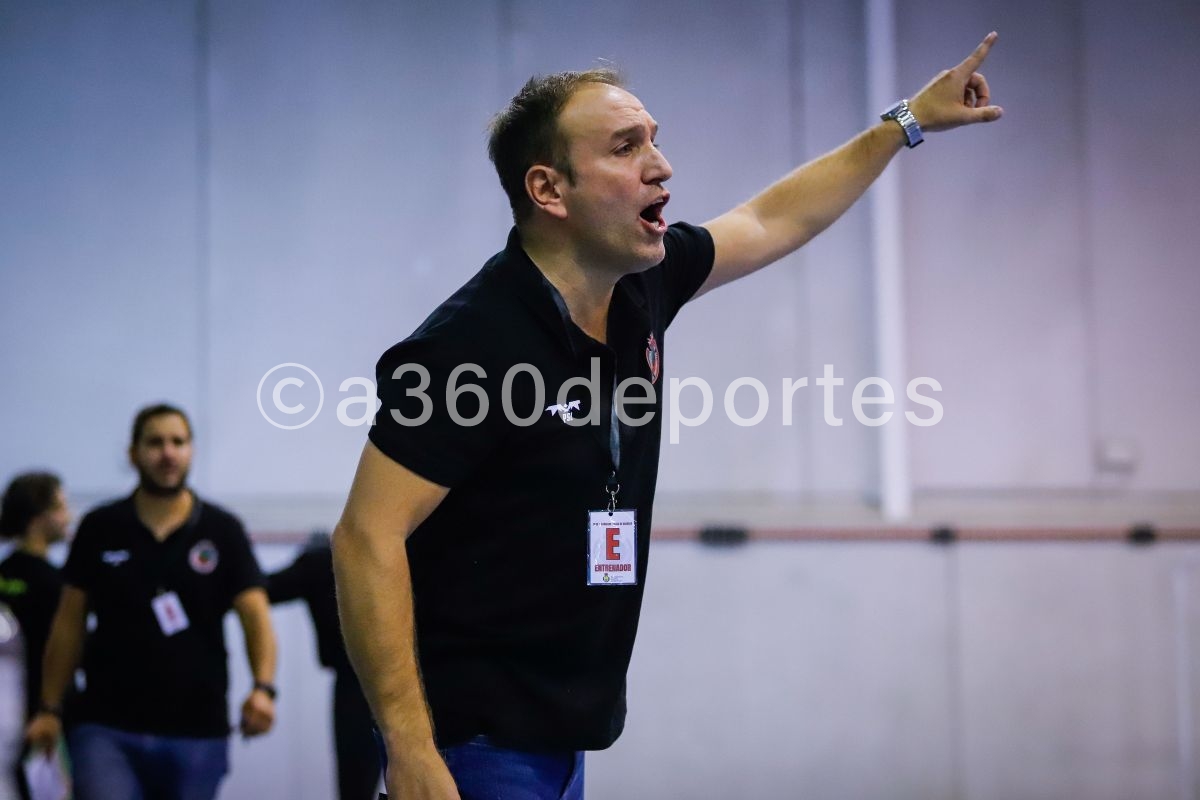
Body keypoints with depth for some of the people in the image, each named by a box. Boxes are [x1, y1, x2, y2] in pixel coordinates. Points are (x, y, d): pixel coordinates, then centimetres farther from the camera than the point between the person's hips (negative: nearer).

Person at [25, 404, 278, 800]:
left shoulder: (223, 530, 1)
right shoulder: (99, 529, 3)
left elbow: (255, 614, -7)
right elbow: (70, 622, 7)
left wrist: (263, 687, -24)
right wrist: (50, 708, 3)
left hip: (196, 733, 1)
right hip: (106, 728, 0)